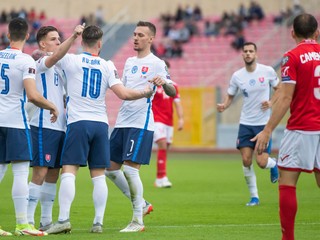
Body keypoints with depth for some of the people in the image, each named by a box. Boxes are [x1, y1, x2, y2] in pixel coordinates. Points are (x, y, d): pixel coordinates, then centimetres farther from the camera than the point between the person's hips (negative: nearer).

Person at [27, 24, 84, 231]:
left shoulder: (58, 67, 19)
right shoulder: (41, 63, -7)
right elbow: (56, 56, -29)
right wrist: (73, 37, -40)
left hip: (60, 126, 8)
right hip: (43, 126, -8)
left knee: (53, 174, 10)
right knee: (40, 173, -10)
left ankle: (46, 221, 16)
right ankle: (28, 220, -8)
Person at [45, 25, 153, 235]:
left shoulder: (70, 60, 0)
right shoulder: (107, 66, 6)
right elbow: (123, 93, -1)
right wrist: (144, 92, 16)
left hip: (78, 123, -3)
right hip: (101, 123, 3)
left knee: (69, 172, -7)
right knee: (99, 175, 6)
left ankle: (64, 219, -18)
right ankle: (98, 222, 3)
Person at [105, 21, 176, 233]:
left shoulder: (156, 63, -6)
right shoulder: (130, 62, 17)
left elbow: (172, 92, -15)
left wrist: (164, 82, -35)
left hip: (141, 123, -8)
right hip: (122, 122, 8)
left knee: (130, 169, -13)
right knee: (110, 168, 8)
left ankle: (138, 221, -4)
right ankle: (141, 204, 23)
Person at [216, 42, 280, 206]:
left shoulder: (267, 71, -6)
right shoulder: (237, 76, -1)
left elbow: (279, 89, 8)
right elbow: (230, 96, 9)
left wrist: (271, 102, -11)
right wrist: (224, 106, -13)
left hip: (264, 123, -2)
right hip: (246, 123, 2)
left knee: (261, 162, -11)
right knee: (246, 160, -6)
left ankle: (274, 164, 27)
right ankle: (254, 196, 9)